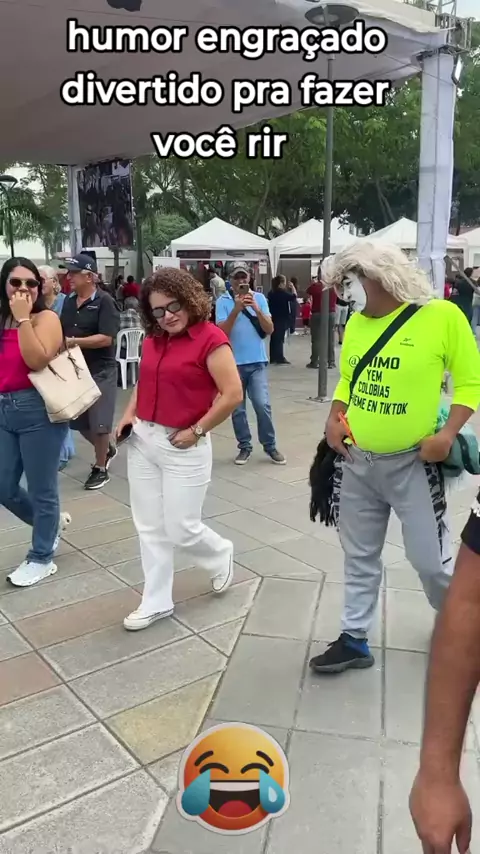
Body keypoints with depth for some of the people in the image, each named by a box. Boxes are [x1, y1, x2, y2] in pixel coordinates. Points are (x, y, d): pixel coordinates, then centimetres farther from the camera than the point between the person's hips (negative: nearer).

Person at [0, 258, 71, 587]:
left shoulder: (46, 318, -6)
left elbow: (37, 360, -22)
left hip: (38, 410, -7)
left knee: (41, 490, 5)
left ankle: (41, 558, 23)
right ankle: (52, 522, 39)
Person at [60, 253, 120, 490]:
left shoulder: (104, 302, -12)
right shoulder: (69, 301, 8)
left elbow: (106, 338, -21)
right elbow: (61, 332, 16)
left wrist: (73, 341, -26)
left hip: (100, 371, -7)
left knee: (99, 423, 0)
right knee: (80, 421, 13)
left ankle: (101, 468, 17)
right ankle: (108, 449, 38)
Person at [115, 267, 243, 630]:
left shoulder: (210, 338, -14)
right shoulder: (153, 338, 7)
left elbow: (233, 395, -18)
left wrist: (196, 431, -15)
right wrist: (129, 414, 7)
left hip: (183, 447, -7)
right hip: (143, 440, 7)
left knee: (181, 529, 3)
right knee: (150, 527, 12)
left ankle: (221, 555, 36)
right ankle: (157, 602, 26)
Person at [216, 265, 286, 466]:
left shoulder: (259, 298, 3)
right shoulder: (223, 301, -2)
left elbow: (269, 329, -3)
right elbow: (222, 332, -11)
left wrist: (255, 308, -17)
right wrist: (236, 309, -21)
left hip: (257, 362, 0)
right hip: (233, 363, 0)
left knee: (262, 405, -7)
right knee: (237, 409, 7)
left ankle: (270, 446, 8)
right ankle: (244, 447, 20)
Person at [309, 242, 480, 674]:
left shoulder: (441, 315, -13)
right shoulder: (356, 323, 4)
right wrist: (335, 417, 0)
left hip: (412, 463, -4)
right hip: (356, 461, 5)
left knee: (430, 560, 5)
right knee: (360, 556, 13)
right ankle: (354, 640, 28)